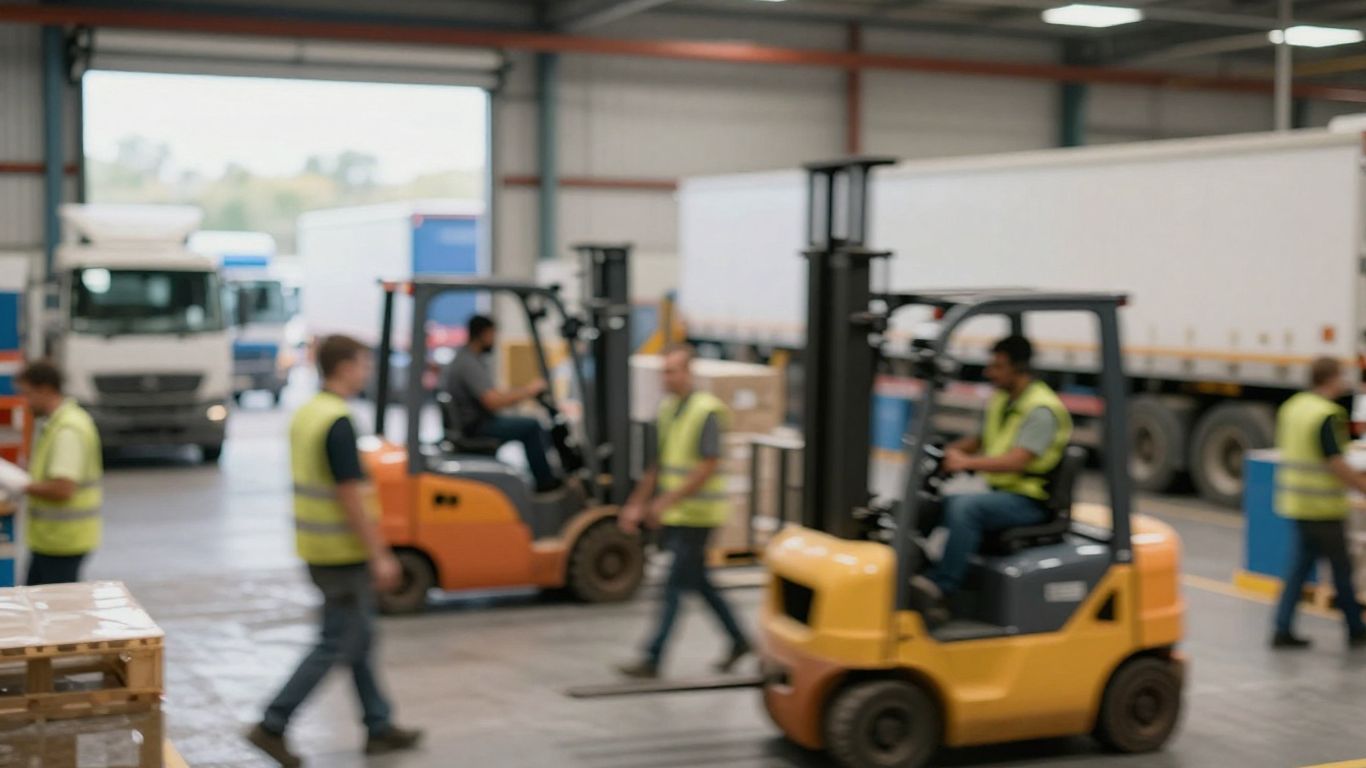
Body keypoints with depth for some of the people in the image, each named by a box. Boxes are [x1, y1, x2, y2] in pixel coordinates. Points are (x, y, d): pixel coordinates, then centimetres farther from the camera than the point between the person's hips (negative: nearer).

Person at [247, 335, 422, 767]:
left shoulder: (305, 414, 9)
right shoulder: (338, 423, -20)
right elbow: (350, 496, -23)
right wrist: (379, 556, -18)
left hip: (318, 549, 10)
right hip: (343, 554, -10)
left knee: (359, 639, 16)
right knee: (336, 646, -2)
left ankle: (379, 728, 23)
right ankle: (273, 726, 0)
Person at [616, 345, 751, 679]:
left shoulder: (707, 411, -15)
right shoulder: (667, 410, 10)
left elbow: (708, 467, -20)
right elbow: (658, 464, 16)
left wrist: (668, 500, -23)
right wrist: (636, 504, 11)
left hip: (696, 516, -8)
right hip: (674, 515, 8)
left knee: (675, 587, -6)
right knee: (699, 583, 16)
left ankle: (652, 659, -3)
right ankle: (738, 641, 30)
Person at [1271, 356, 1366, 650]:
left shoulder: (1291, 407, 8)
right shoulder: (1328, 415, -18)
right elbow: (1335, 463, -22)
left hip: (1295, 501, 8)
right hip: (1322, 505, -8)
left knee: (1300, 564, 12)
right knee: (1341, 569, 6)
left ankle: (1283, 629, 8)